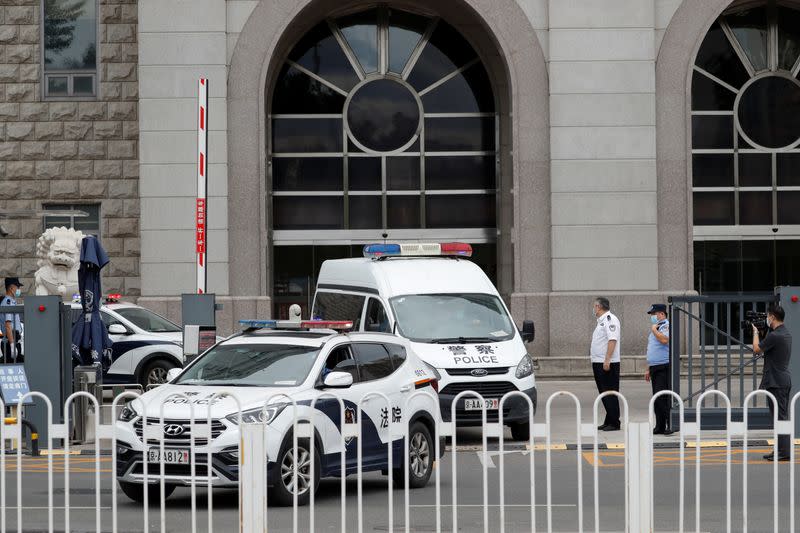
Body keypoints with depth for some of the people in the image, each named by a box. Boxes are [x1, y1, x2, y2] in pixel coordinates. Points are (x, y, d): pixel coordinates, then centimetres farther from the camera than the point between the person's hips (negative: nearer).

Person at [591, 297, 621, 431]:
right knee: (604, 393, 12)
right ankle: (608, 422, 17)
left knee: (610, 394, -7)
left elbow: (612, 340, -22)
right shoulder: (601, 321, 19)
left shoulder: (609, 320, -13)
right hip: (598, 363, 10)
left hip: (608, 364, -10)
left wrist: (607, 360, -27)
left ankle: (614, 423, -5)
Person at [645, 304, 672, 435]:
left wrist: (654, 330, -14)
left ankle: (670, 425, -12)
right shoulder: (656, 328, 21)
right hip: (654, 367, 9)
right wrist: (648, 369, 24)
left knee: (662, 397, -14)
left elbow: (664, 340, -30)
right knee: (657, 398, 9)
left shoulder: (666, 326, -8)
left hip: (664, 366, -9)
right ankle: (660, 426, 13)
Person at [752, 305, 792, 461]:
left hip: (776, 382, -10)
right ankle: (782, 450, 17)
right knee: (783, 417, 13)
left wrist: (756, 332, 7)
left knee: (779, 417, -9)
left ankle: (784, 451, -10)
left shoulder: (774, 336, -19)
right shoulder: (786, 334, 12)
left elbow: (756, 349, -7)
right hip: (785, 380, 10)